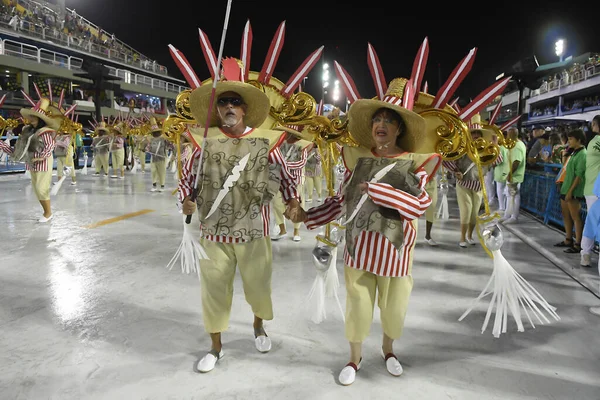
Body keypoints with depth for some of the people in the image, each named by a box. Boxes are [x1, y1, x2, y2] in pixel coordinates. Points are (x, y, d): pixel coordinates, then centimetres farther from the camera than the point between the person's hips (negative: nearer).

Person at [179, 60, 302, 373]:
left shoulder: (265, 141, -5)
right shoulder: (206, 139, -4)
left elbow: (285, 176, 3)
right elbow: (187, 176, 6)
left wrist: (293, 201, -13)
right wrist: (186, 200, -12)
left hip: (254, 231, 0)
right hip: (213, 231, 1)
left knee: (258, 285, 14)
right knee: (214, 288, 10)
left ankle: (259, 326, 48)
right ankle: (216, 347, 33)